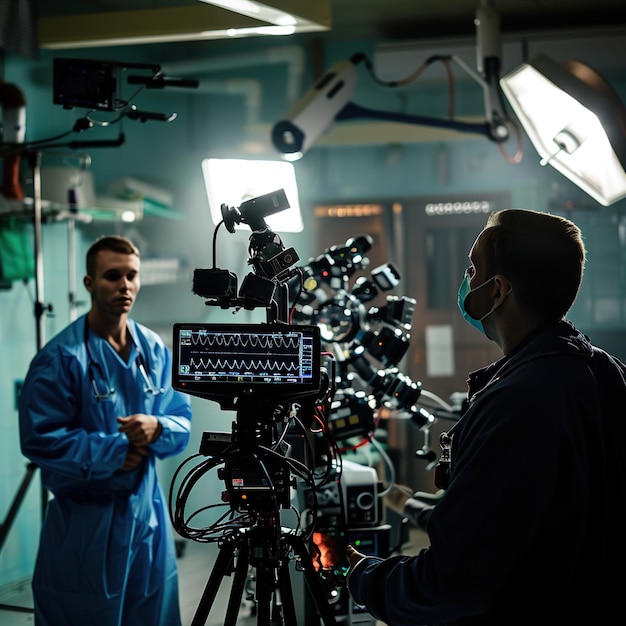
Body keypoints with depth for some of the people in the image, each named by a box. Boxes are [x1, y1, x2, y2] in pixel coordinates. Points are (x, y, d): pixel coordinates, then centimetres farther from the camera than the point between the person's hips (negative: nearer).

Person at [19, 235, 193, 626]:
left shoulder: (156, 350, 6)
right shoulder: (60, 358, -13)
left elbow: (183, 422, 9)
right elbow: (40, 440, -17)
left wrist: (158, 429, -14)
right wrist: (118, 450, -16)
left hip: (148, 510, 6)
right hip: (85, 521, -5)